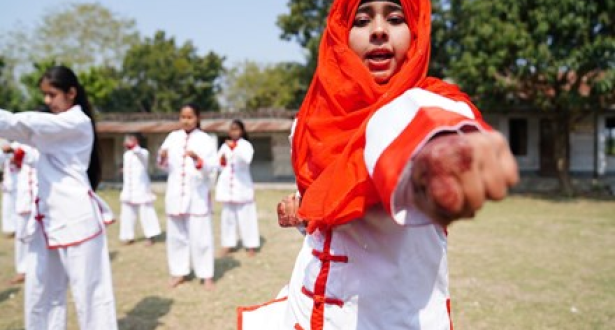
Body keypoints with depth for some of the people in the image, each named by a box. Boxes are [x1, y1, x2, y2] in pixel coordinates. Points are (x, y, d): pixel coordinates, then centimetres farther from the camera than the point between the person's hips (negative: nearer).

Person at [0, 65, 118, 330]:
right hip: (49, 218, 9)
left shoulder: (78, 123, -8)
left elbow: (27, 123, -21)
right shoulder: (54, 126, 19)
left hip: (76, 217, -8)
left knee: (89, 290, -2)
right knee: (40, 292, 13)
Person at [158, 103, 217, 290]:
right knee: (176, 234, 9)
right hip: (175, 192, 4)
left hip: (197, 193, -4)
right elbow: (165, 166, 12)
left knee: (200, 235, -2)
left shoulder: (204, 139, -3)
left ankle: (206, 274, 7)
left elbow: (213, 166, -11)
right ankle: (179, 272, 22)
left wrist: (198, 159, -27)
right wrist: (162, 159, -9)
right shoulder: (173, 137, 8)